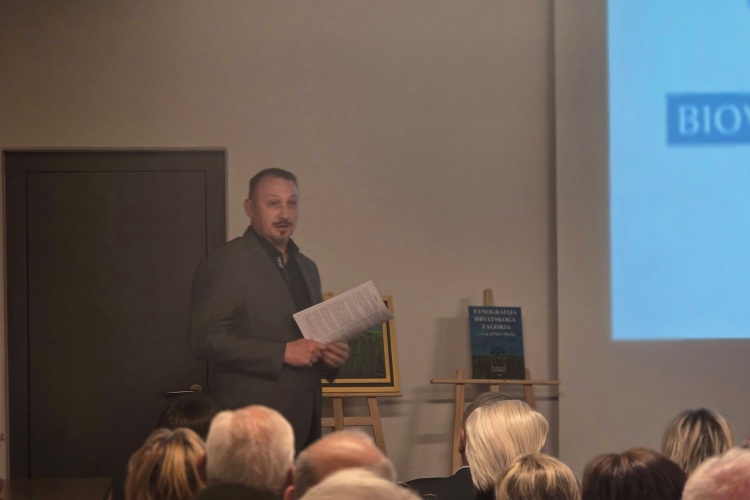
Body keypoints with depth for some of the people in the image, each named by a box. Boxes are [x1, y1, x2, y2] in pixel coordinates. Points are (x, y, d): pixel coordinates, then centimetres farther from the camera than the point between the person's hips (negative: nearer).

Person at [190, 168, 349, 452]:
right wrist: (283, 353, -17)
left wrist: (330, 356, 5)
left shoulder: (307, 268, 20)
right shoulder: (224, 263, -5)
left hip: (304, 425, 7)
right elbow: (206, 340, -14)